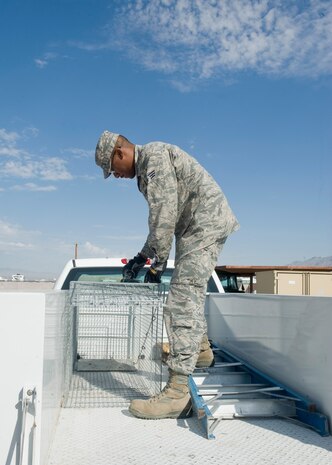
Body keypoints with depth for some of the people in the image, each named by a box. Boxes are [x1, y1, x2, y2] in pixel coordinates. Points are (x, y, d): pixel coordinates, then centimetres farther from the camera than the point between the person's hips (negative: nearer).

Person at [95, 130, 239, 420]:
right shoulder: (145, 168, 20)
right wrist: (143, 256, 21)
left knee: (184, 296, -18)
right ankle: (201, 351, 39)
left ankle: (178, 392, -20)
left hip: (206, 221, -11)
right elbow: (163, 218, 22)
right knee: (191, 290, 21)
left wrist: (158, 263, -18)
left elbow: (165, 214, -20)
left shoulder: (154, 154, -12)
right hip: (195, 226, 11)